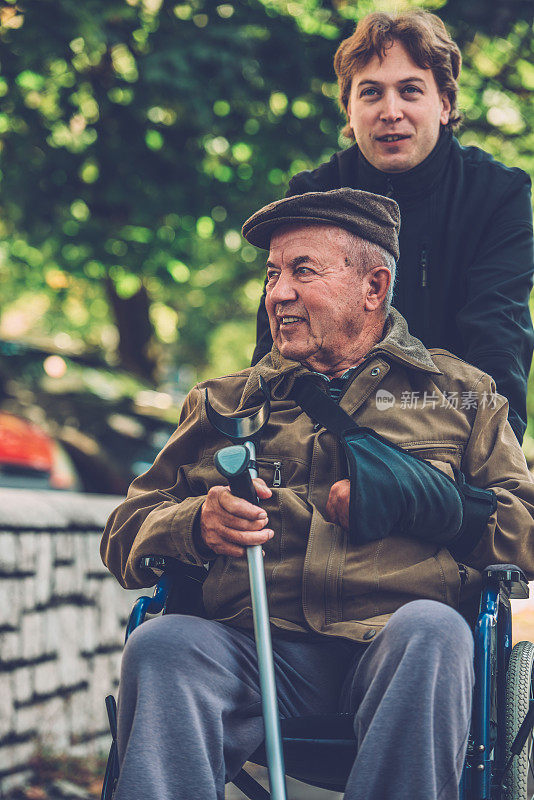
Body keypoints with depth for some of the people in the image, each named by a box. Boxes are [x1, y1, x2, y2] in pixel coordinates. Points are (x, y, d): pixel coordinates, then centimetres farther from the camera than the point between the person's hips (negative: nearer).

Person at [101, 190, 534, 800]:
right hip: (255, 646, 1)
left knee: (430, 632, -37)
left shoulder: (461, 392, 22)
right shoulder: (223, 402, 28)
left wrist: (419, 499, -5)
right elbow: (124, 534, 22)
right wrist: (198, 524, -2)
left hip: (391, 636, -1)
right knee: (161, 645, -31)